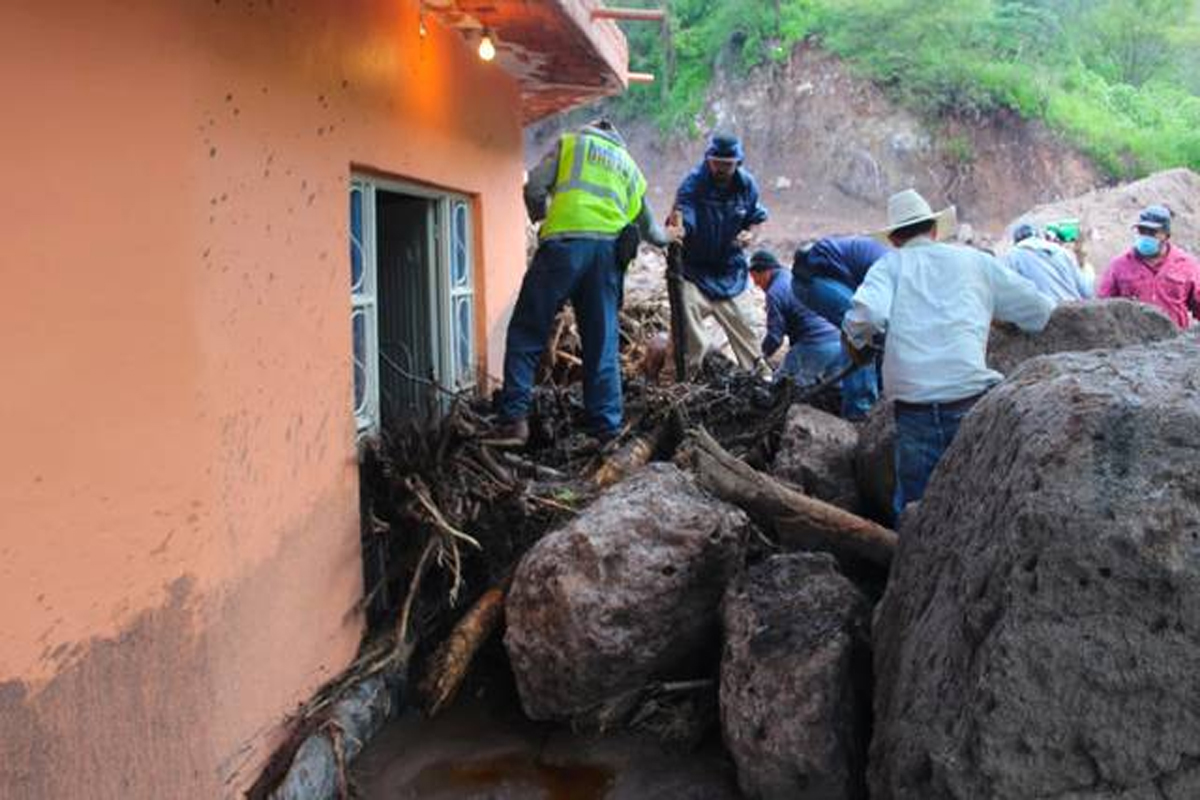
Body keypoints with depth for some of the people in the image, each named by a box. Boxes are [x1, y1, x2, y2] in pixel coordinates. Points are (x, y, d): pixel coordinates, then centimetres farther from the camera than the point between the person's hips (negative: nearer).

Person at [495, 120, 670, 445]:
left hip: (565, 242, -4)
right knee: (602, 345, 6)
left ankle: (514, 420, -11)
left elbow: (534, 189, 5)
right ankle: (608, 429, 4)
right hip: (609, 249, 4)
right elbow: (645, 222, 39)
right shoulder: (628, 164, 30)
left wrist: (541, 217, 24)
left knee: (526, 333, -2)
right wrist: (665, 239, 60)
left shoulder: (569, 142, 18)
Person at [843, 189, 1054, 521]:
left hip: (912, 404, 0)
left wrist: (856, 342, 9)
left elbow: (867, 313, -10)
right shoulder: (975, 261, 15)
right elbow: (1040, 311, 21)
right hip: (970, 397, 0)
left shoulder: (890, 264, 11)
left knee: (912, 506, 11)